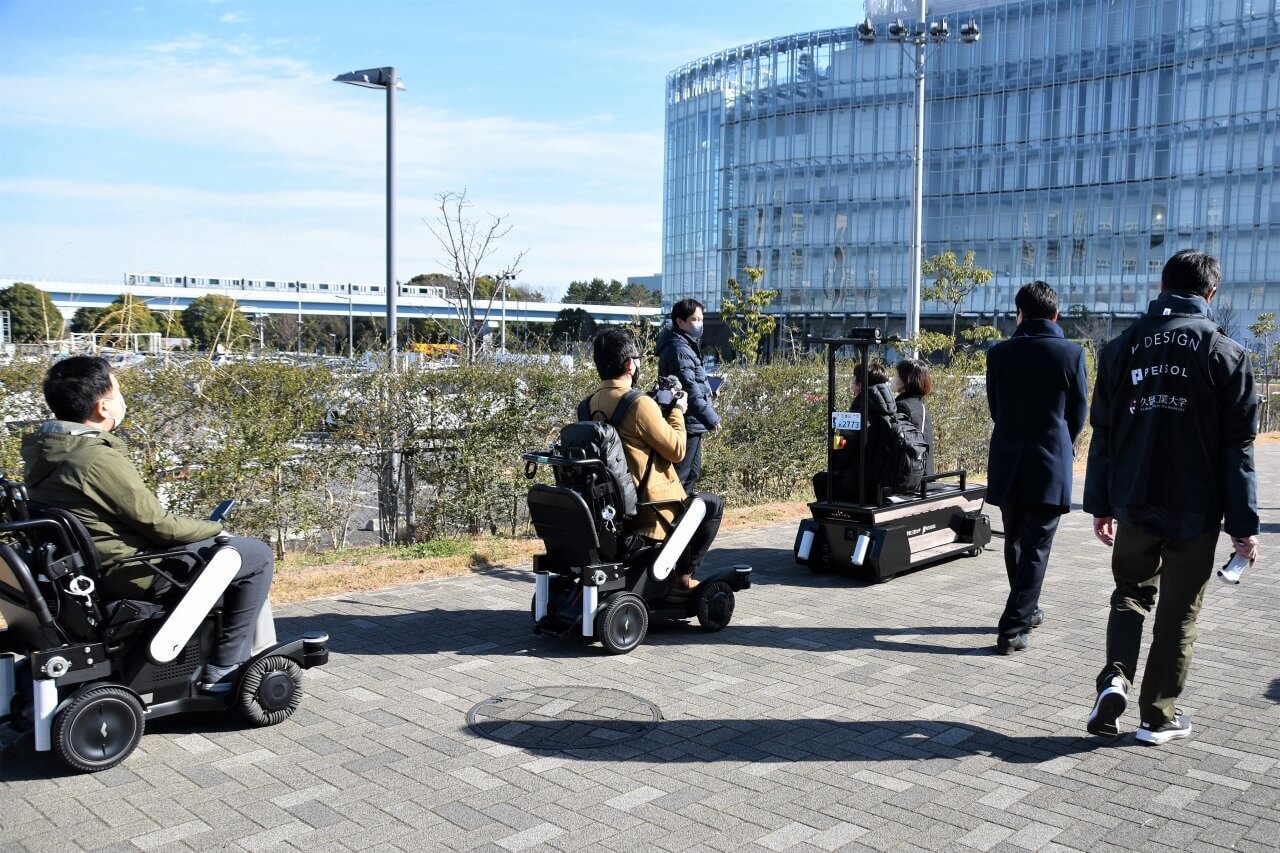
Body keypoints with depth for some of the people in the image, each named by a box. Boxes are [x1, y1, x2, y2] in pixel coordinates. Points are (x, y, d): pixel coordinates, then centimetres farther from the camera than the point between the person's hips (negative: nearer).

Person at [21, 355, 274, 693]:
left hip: (86, 565, 10)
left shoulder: (40, 449, 1)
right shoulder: (99, 460, -28)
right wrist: (215, 528, -1)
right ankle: (223, 669, 1)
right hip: (130, 574, -10)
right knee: (258, 556, -4)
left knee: (206, 539, 30)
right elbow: (161, 526, -19)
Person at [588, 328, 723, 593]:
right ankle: (682, 577, 15)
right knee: (712, 504, 16)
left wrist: (660, 409, 11)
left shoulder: (593, 404, 2)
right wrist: (677, 411, -1)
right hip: (645, 509, -8)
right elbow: (677, 450, -15)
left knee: (688, 495, 33)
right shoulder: (639, 403, -23)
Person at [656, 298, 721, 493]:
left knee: (693, 472, 19)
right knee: (680, 476, -6)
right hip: (687, 424, -11)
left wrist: (708, 394, 10)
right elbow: (689, 390, -23)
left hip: (690, 424, 11)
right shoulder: (679, 349, -18)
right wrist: (711, 418, -20)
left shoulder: (686, 345, 16)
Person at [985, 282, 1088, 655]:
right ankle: (1012, 629, -4)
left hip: (1007, 462, 3)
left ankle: (1026, 611, 34)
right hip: (1050, 463, -3)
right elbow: (1079, 412, 2)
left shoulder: (999, 353, -2)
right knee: (1036, 548, 1)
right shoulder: (1071, 353, -7)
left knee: (1015, 542, 19)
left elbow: (994, 407, 5)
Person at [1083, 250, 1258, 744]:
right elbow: (1237, 447, -5)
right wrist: (1243, 525, -1)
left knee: (1130, 593, 19)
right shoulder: (1224, 353, -4)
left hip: (1134, 504, 2)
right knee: (1178, 611, 9)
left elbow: (1103, 434, 4)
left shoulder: (1122, 347, 3)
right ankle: (1158, 716, 16)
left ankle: (1115, 678, -2)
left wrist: (1100, 504, 10)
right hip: (1195, 509, -2)